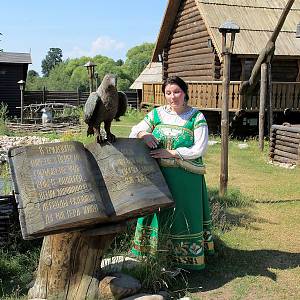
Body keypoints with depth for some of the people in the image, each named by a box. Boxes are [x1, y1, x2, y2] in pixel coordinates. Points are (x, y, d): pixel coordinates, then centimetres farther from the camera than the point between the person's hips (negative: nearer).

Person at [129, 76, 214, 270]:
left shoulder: (196, 117, -3)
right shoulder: (157, 114, 7)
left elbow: (200, 149, -11)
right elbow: (134, 132, 8)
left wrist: (171, 153, -16)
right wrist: (143, 134, -17)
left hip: (186, 176, -3)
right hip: (158, 174, 3)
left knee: (185, 212, 4)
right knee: (153, 208, 7)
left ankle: (189, 257, 19)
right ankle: (149, 252, 23)